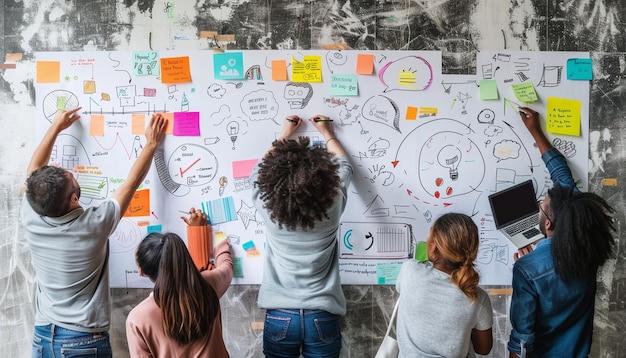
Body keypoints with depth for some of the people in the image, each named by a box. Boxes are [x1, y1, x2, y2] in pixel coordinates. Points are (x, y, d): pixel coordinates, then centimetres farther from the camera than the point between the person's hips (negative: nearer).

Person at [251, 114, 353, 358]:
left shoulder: (267, 208, -15)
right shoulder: (332, 207, -14)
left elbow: (261, 170, 9)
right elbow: (343, 166, 8)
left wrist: (285, 136, 20)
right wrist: (327, 133, 22)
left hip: (280, 316, 0)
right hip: (322, 317, 0)